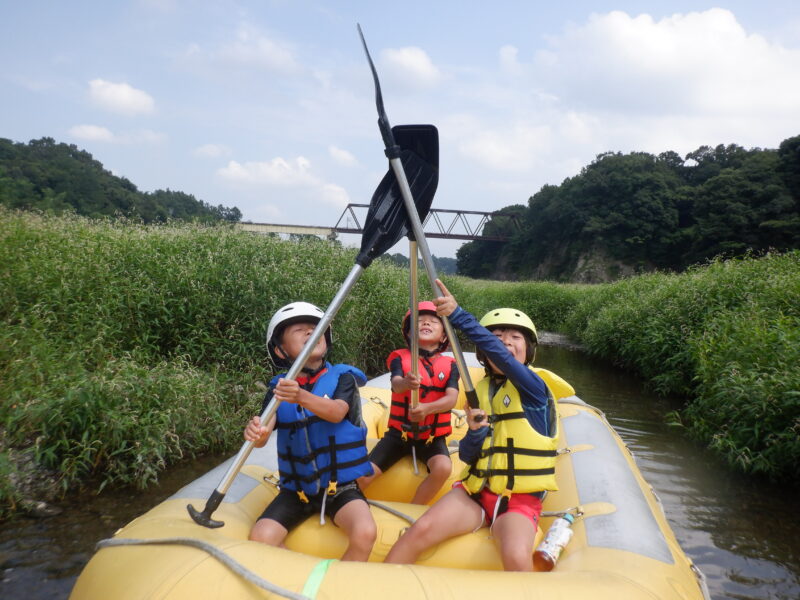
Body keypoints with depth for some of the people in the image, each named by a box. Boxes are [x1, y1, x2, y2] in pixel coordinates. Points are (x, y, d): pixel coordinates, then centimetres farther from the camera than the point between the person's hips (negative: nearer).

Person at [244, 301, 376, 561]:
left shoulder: (342, 377, -4)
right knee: (260, 538, -19)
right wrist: (256, 433, -37)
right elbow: (264, 428, -12)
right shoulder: (279, 387, 3)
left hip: (340, 487, -2)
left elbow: (336, 413, -24)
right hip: (296, 488, 2)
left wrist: (302, 398, -44)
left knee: (365, 533, -27)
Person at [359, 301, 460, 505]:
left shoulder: (450, 365, 2)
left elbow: (451, 398, -14)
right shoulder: (400, 357, -1)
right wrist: (406, 383, -46)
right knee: (363, 475, -16)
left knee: (443, 467, -29)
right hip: (399, 432, 0)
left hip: (433, 436, 1)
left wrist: (427, 408, -35)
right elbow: (396, 385, -21)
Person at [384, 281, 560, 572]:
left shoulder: (533, 387, -6)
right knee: (421, 529, -21)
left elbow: (501, 355, -29)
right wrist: (476, 432, -14)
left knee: (517, 558, -32)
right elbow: (467, 457, 9)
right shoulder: (479, 391, 10)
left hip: (520, 500, -4)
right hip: (475, 490, 4)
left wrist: (459, 314, -40)